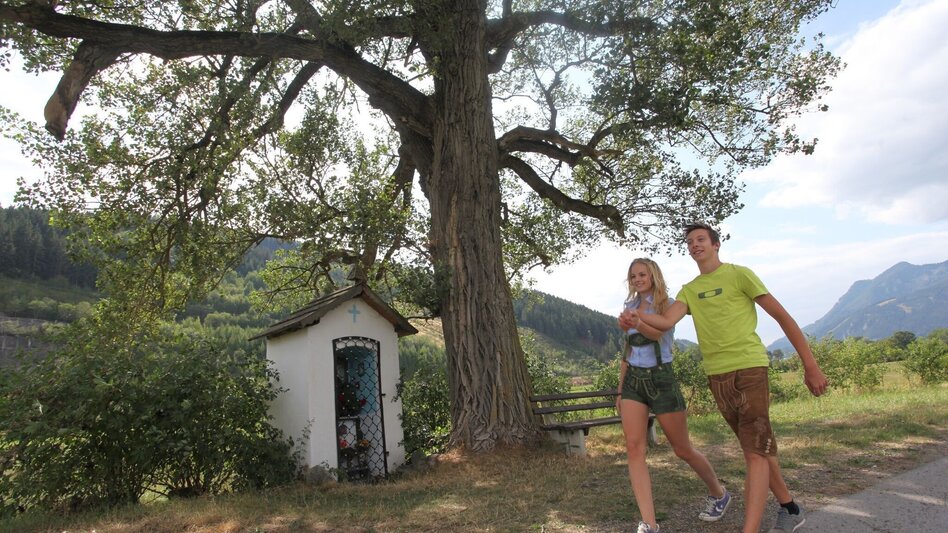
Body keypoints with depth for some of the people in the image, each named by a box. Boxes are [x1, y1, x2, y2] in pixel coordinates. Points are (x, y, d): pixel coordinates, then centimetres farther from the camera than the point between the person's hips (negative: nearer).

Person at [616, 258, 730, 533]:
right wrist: (620, 390, 14)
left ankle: (718, 494, 35)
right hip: (633, 380, 5)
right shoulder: (631, 307, 11)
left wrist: (635, 322, -49)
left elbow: (657, 333, -27)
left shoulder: (666, 305, -5)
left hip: (660, 379, -5)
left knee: (683, 450, 7)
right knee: (634, 448, -10)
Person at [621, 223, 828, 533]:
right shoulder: (688, 290, 13)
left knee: (756, 452, -9)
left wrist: (810, 365, -5)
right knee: (759, 449, 17)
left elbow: (781, 316, -1)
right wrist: (638, 318, -28)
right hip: (716, 376, 6)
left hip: (749, 368, -5)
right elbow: (667, 321, -5)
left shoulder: (738, 274, 0)